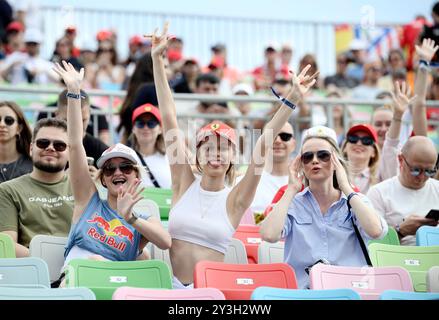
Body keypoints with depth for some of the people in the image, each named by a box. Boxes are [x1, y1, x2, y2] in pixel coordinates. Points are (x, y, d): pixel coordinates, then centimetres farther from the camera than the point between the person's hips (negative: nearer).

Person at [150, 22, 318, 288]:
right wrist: (157, 60, 0)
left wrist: (293, 99, -15)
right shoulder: (185, 183, 4)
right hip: (175, 288, 1)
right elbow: (169, 118, 2)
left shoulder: (235, 199, 1)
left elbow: (263, 144, -8)